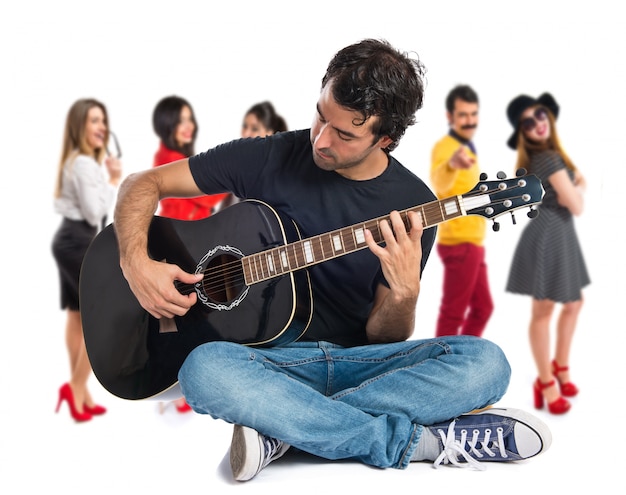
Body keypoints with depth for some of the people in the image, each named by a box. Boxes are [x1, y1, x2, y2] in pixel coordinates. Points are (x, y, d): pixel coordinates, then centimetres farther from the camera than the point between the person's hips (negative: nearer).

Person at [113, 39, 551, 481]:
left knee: (485, 362, -25)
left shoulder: (413, 206, -1)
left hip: (360, 361, 1)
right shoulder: (269, 159, -3)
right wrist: (136, 263, -14)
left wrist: (405, 291, -22)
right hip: (270, 357, -1)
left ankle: (285, 430, -26)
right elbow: (144, 183, 3)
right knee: (205, 369, -36)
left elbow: (383, 339, 0)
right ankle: (423, 440, -28)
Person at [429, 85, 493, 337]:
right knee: (453, 313, -4)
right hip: (459, 242, -10)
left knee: (483, 307, 18)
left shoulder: (467, 147, 15)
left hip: (473, 241, 10)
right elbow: (439, 182, -42)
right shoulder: (445, 146, -16)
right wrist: (452, 165, -60)